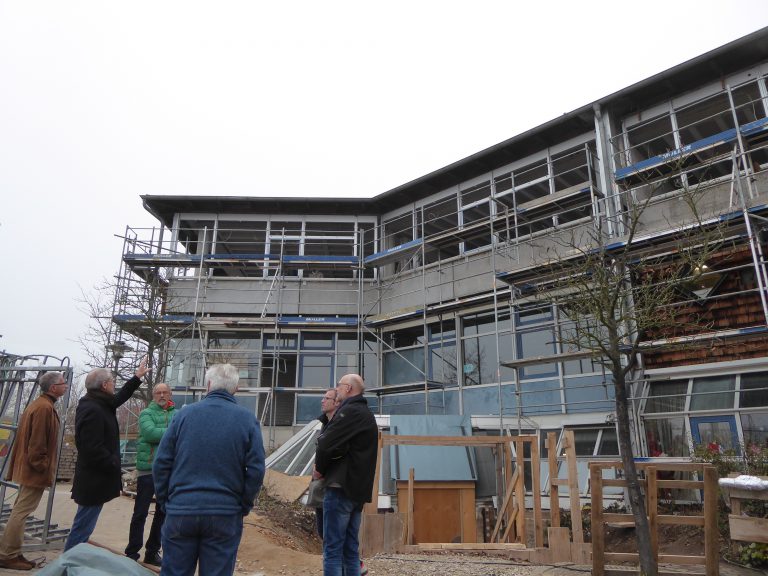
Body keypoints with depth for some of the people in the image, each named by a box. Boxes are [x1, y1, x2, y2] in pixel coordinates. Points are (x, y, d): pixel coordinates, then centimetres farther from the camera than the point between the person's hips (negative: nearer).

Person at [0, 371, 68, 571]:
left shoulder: (37, 404, 13)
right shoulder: (45, 408, -20)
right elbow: (37, 442, -23)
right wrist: (42, 467, -16)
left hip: (28, 468, 11)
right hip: (36, 471, -11)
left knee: (20, 511, 16)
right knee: (21, 512, -3)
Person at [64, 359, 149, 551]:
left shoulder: (100, 404, 9)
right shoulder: (93, 411, -22)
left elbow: (119, 398, 31)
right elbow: (94, 450, -26)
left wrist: (137, 377, 35)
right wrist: (115, 467, -16)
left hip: (92, 481, 11)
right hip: (94, 482, -11)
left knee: (83, 526, 21)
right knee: (82, 528, -1)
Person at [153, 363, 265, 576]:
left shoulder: (184, 414, -1)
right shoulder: (247, 419, -4)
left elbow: (161, 462, 0)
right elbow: (256, 469, -7)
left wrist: (165, 500, 11)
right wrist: (244, 506, 4)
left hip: (180, 512, 1)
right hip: (225, 516, -1)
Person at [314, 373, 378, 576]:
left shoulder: (349, 411, -12)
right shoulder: (367, 415, 19)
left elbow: (327, 444, -19)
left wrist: (319, 468, -1)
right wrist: (325, 468, 6)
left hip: (341, 487, -9)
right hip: (358, 488, 9)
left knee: (333, 548, -4)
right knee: (350, 548, 13)